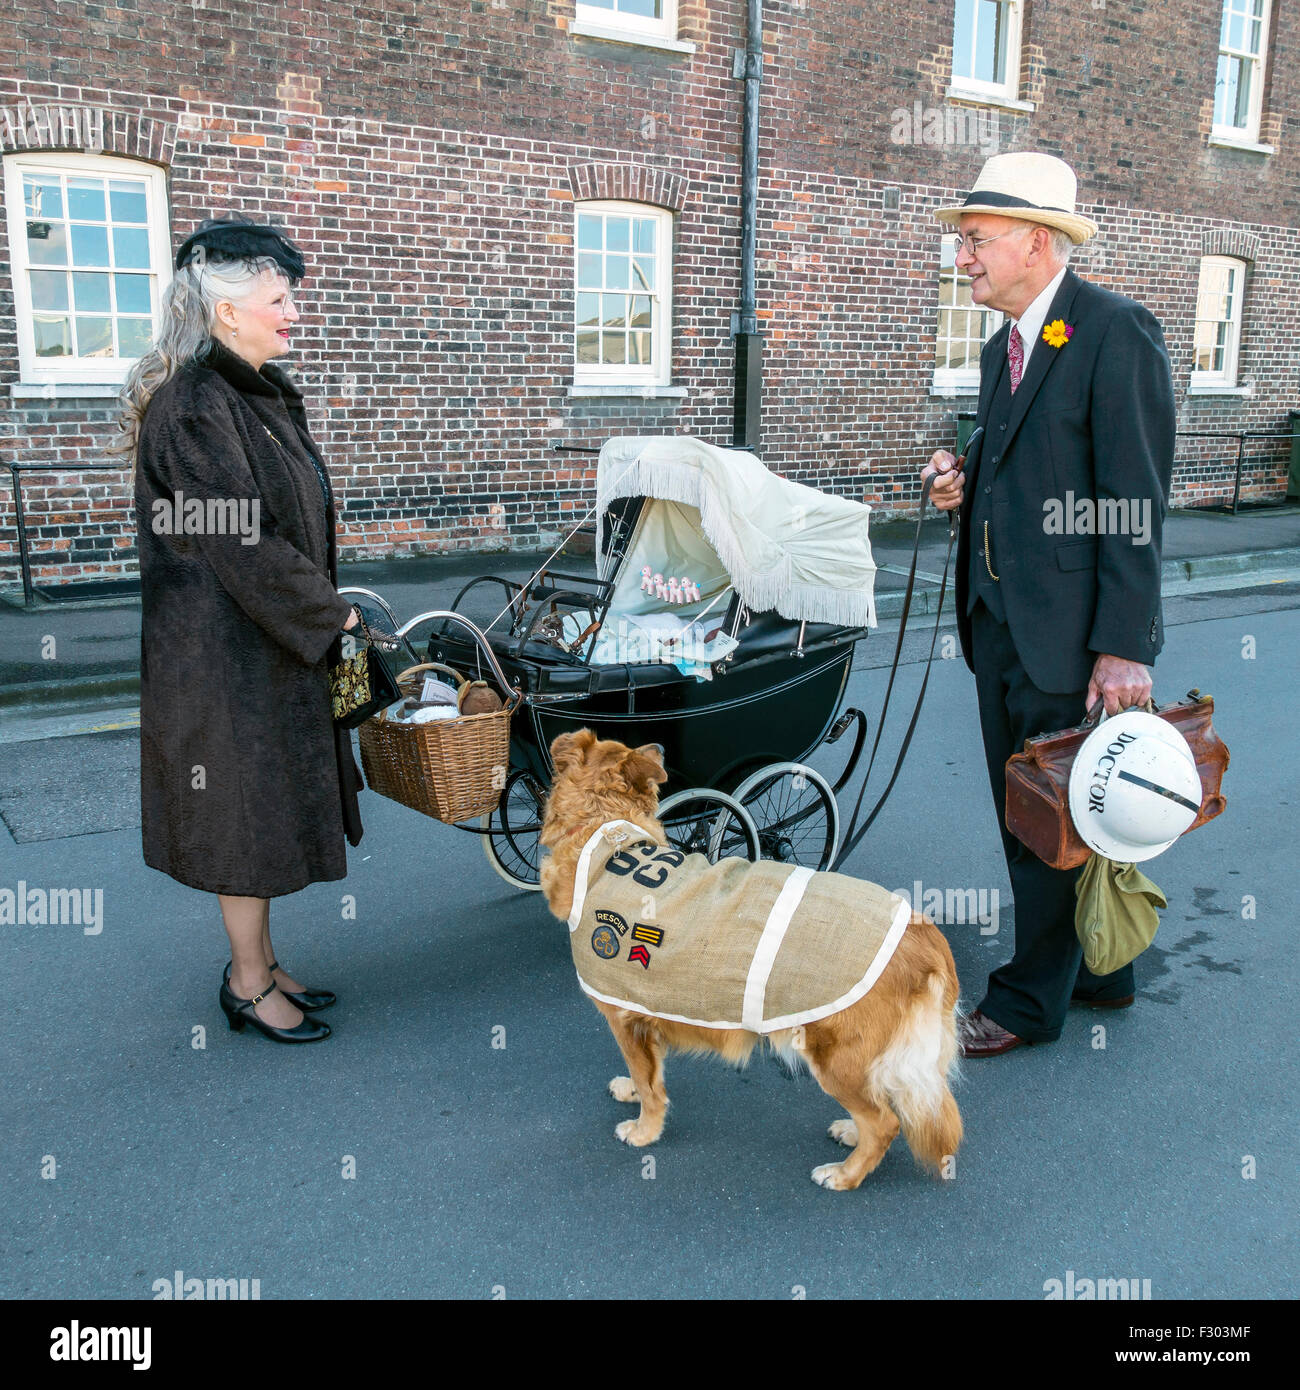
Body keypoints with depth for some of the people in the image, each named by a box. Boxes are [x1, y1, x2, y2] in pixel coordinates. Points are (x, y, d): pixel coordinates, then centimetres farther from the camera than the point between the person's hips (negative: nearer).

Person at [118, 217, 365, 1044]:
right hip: (224, 654, -9)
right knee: (247, 810, 2)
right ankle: (249, 985, 19)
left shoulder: (264, 394, 12)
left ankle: (259, 960, 31)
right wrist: (331, 616, -14)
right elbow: (240, 543, -22)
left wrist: (323, 610, 10)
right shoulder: (196, 407, -19)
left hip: (271, 643, 9)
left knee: (270, 804, 16)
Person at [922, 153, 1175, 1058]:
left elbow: (1135, 500, -17)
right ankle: (1099, 971, 34)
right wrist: (963, 482, 1)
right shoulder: (1005, 348, 16)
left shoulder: (1116, 333, -12)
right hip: (999, 618, 9)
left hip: (1071, 631, -9)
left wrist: (1125, 645, -20)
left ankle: (1031, 1000, 18)